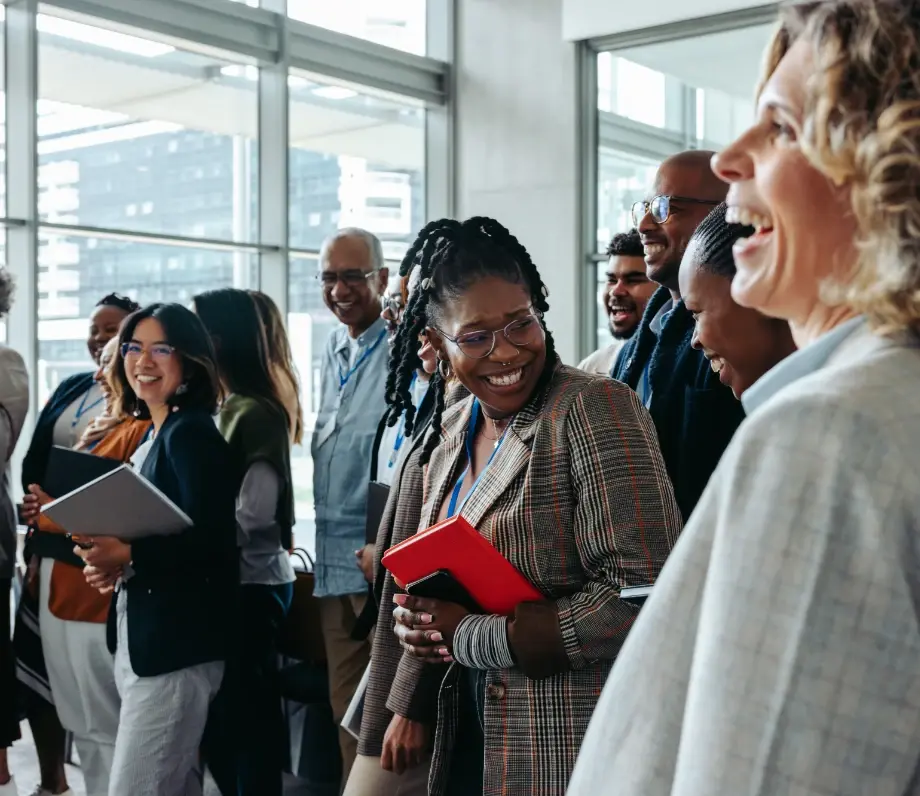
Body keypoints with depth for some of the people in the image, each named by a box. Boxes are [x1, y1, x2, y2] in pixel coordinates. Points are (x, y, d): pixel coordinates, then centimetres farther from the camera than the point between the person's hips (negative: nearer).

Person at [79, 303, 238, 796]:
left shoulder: (191, 433, -12)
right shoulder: (156, 435, 16)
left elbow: (210, 544, -20)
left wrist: (129, 556, -25)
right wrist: (111, 562, 1)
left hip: (175, 645, -9)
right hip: (141, 639, 9)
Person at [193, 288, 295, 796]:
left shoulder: (255, 413, -14)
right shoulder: (227, 408, 11)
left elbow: (251, 517, -20)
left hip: (249, 585, -8)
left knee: (246, 715, 0)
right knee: (225, 714, 13)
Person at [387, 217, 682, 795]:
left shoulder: (595, 410, -18)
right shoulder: (450, 431, 4)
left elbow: (643, 597, -24)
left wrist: (470, 635, -18)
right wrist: (417, 618, -5)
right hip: (467, 735, 7)